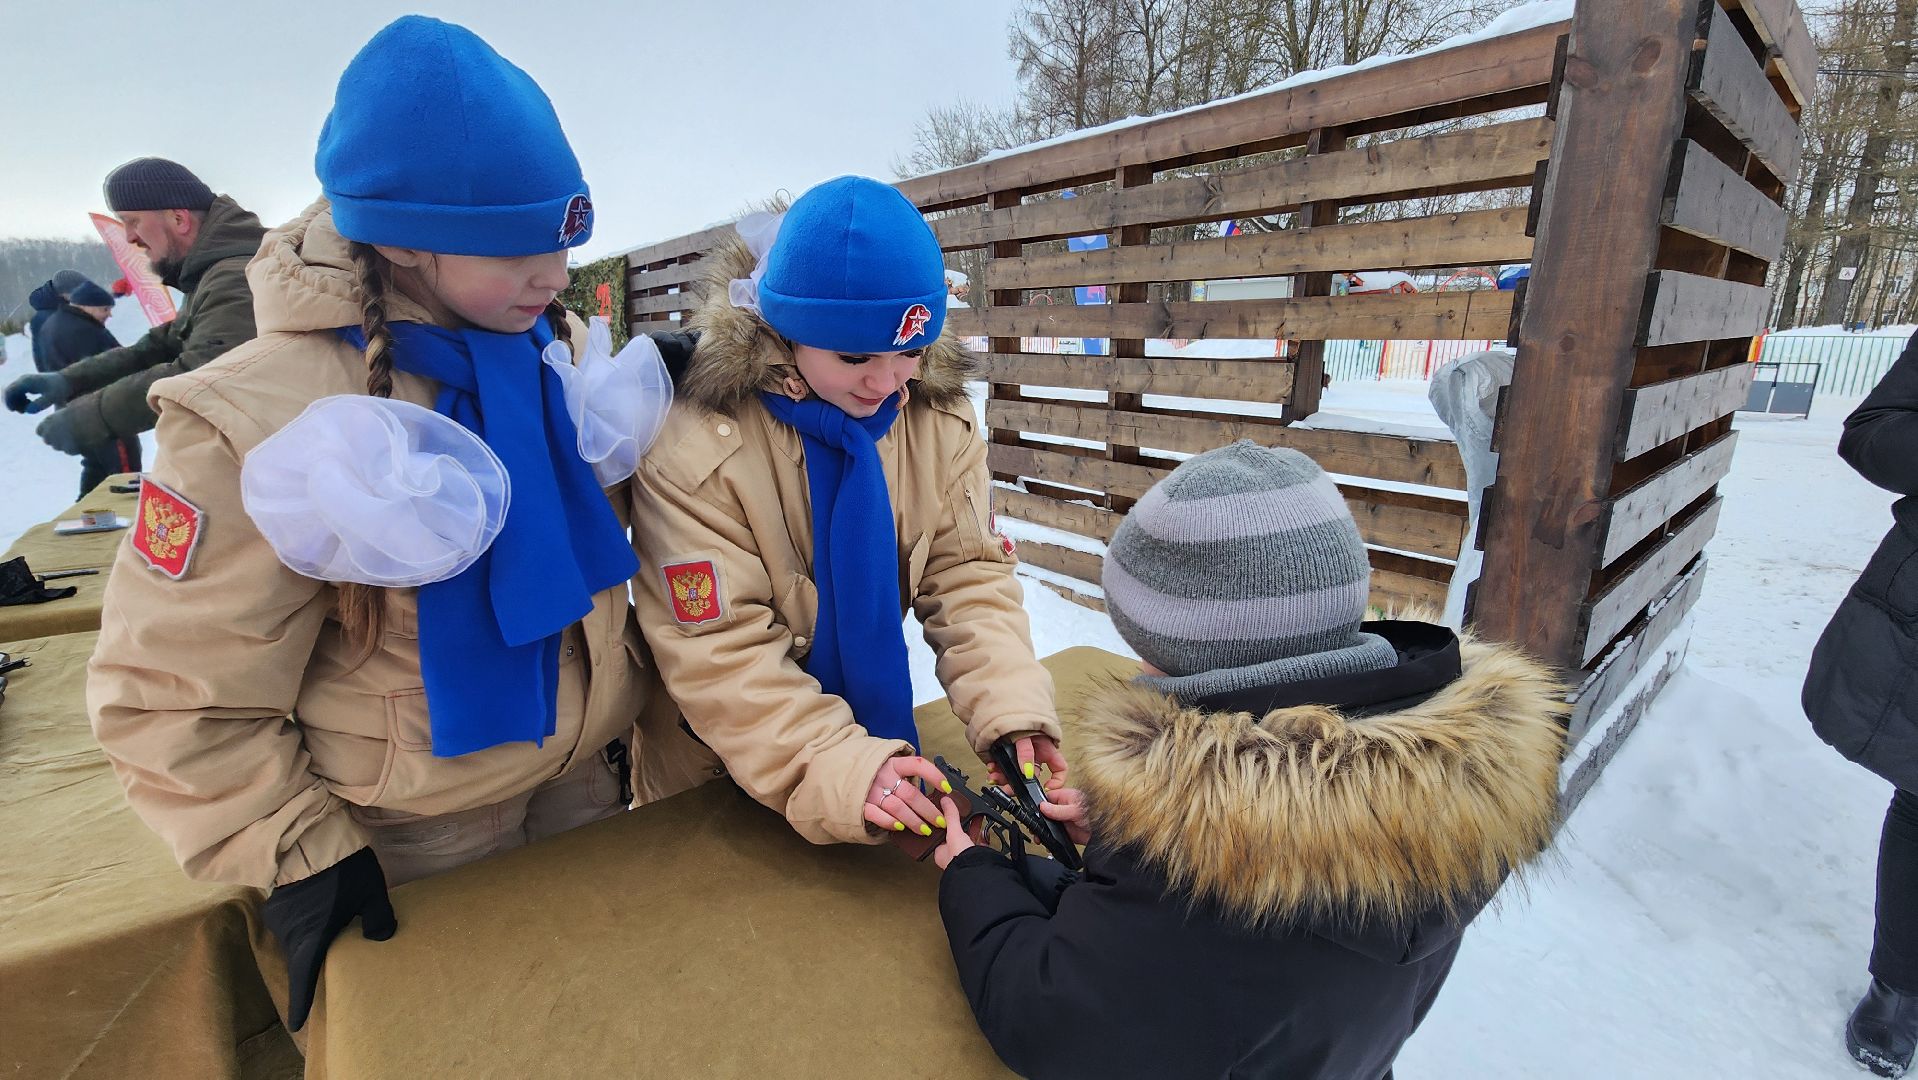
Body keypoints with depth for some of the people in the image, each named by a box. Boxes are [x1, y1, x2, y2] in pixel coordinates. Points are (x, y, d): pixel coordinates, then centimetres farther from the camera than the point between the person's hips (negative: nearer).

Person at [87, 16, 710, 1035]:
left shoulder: (554, 352, -6)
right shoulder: (258, 418, -22)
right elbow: (172, 694, -13)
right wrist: (298, 860, -14)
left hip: (589, 793, 5)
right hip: (412, 860, -4)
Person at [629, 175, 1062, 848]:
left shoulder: (941, 420, -12)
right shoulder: (694, 447, -27)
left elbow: (968, 574, -14)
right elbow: (722, 653, -28)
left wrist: (1012, 708, -28)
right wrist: (842, 770, -38)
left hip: (878, 719, 4)